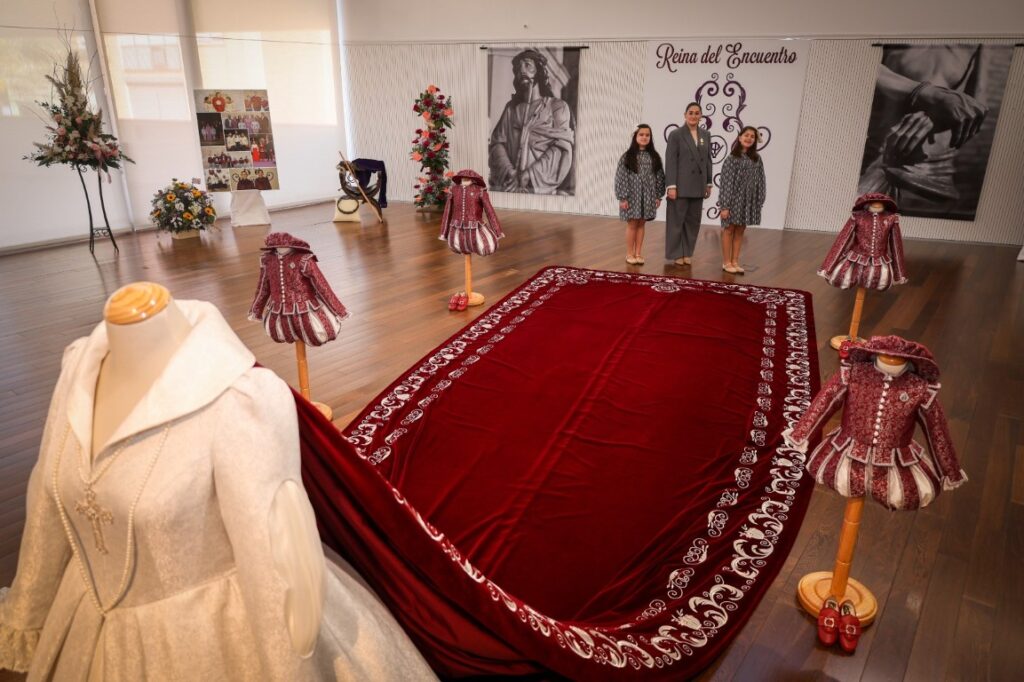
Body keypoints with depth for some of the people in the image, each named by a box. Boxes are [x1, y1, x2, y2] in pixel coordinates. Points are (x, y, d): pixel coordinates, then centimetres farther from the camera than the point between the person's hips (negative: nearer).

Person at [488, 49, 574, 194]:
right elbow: (497, 141, 9)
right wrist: (509, 170, -10)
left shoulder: (557, 106, 9)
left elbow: (562, 148, -2)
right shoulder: (511, 108, 19)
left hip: (540, 185, -2)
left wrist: (531, 173, -13)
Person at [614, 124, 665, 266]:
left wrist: (658, 196, 3)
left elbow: (659, 176, 7)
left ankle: (638, 253, 14)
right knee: (632, 224, 3)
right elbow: (621, 177, -8)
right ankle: (629, 254, 12)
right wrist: (622, 198, -12)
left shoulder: (654, 156, 4)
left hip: (647, 196, 3)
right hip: (632, 195, -3)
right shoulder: (627, 157, -5)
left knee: (641, 224, 8)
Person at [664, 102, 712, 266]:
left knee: (693, 221, 9)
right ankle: (676, 254, 12)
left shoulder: (705, 135, 10)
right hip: (681, 186, -5)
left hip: (698, 186, 5)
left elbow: (708, 160, 13)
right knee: (677, 220, 3)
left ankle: (687, 253, 18)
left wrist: (708, 184, 9)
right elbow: (670, 162, -9)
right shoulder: (676, 134, -4)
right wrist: (671, 186, -15)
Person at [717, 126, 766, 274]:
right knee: (729, 229, 4)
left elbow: (760, 181, 7)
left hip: (748, 200, 5)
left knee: (740, 230, 10)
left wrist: (759, 201, 2)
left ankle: (735, 261, 18)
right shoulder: (732, 158, -8)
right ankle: (726, 262, 12)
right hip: (734, 199, -4)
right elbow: (726, 182, -11)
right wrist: (724, 206, -15)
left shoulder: (756, 158, 6)